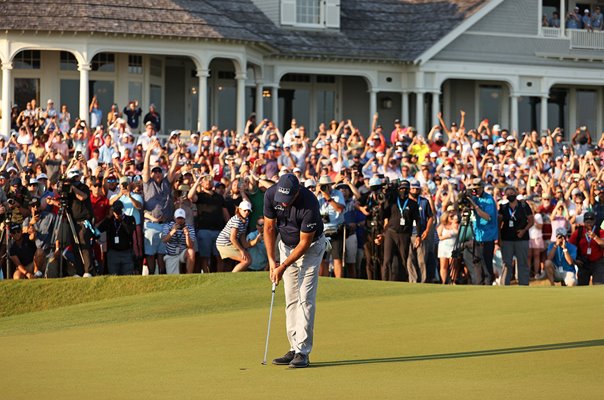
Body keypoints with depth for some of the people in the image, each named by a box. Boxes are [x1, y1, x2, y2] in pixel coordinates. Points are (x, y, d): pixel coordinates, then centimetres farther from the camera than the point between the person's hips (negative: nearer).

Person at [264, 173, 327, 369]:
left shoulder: (309, 203, -33)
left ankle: (303, 352, -15)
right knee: (291, 299, 1)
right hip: (287, 245, 5)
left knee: (305, 299, -13)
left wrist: (283, 267, -21)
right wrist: (271, 259, -13)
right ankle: (294, 349, 4)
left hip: (311, 247, -5)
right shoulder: (271, 194, -19)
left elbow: (305, 242, -24)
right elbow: (269, 227, -6)